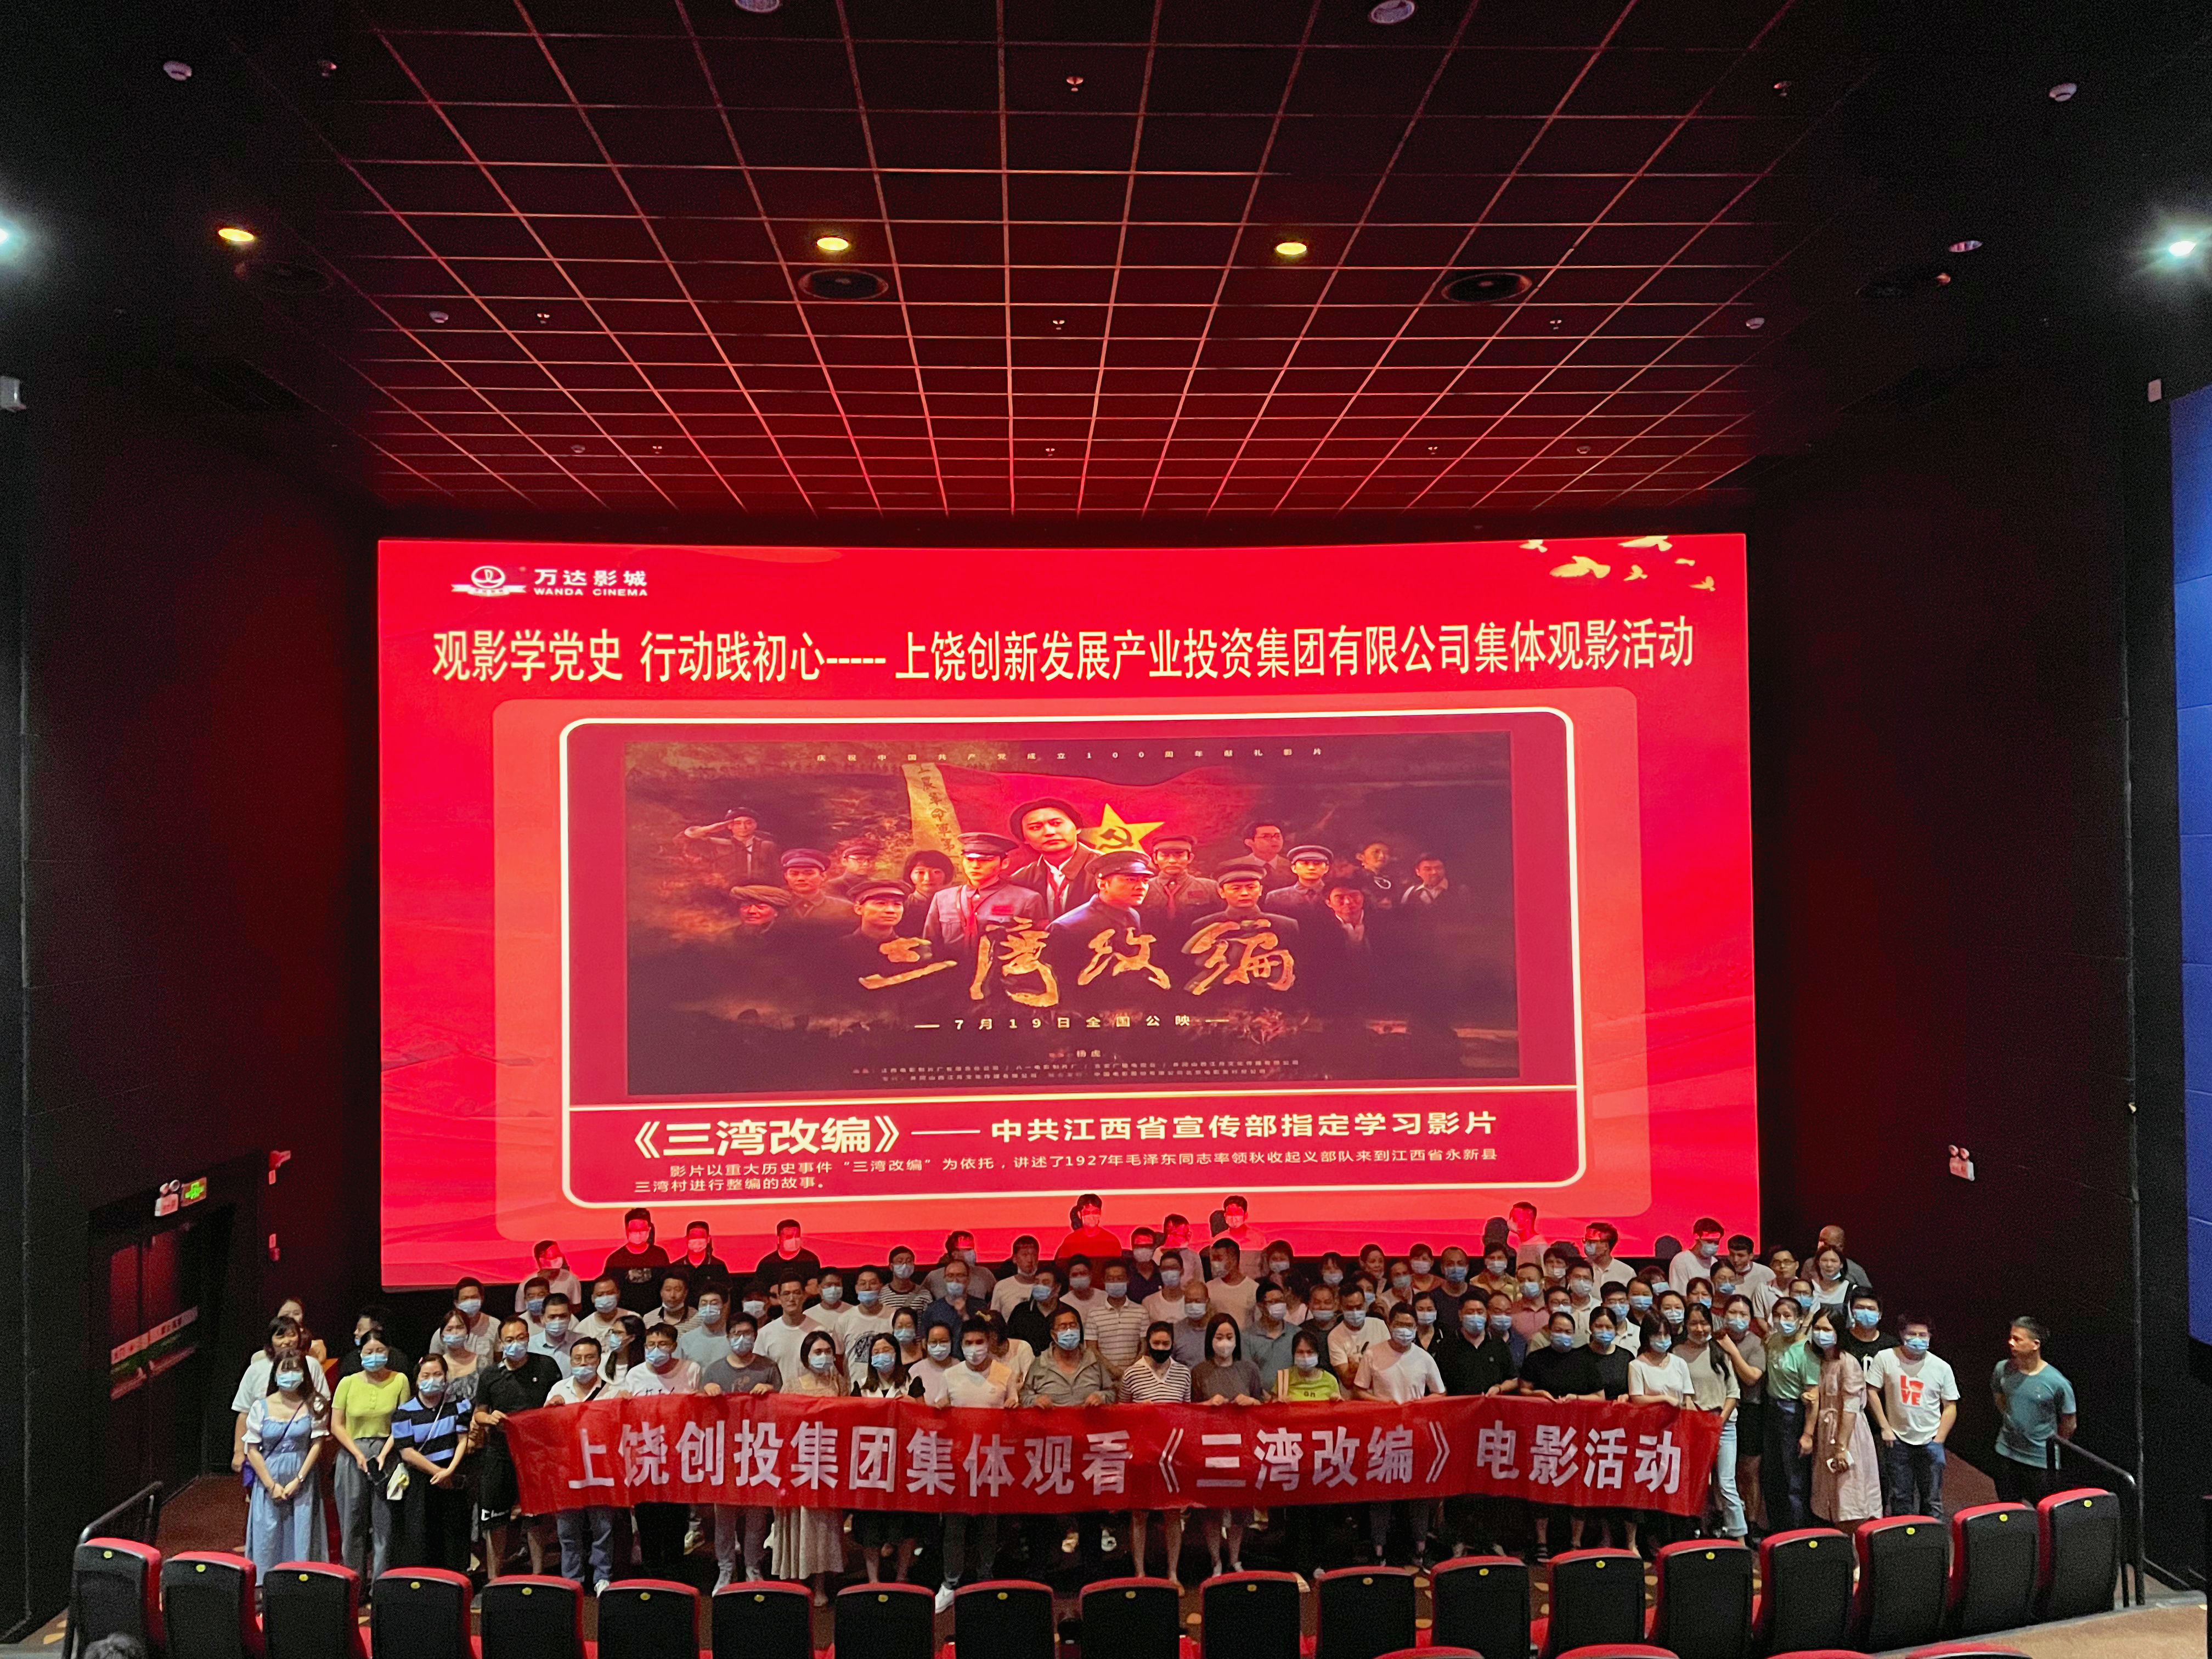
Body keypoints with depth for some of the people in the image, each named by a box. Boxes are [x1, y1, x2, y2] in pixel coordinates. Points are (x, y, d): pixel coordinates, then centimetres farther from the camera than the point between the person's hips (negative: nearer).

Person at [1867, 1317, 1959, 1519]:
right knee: (1900, 1499, 8)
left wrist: (1938, 1440, -2)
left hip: (1930, 1443, 1)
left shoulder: (1941, 1368, -1)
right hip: (1897, 1441, 0)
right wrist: (1885, 1428, -5)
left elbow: (1950, 1407, 4)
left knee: (1932, 1502, 5)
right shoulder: (1885, 1359, -5)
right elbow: (1871, 1392, -2)